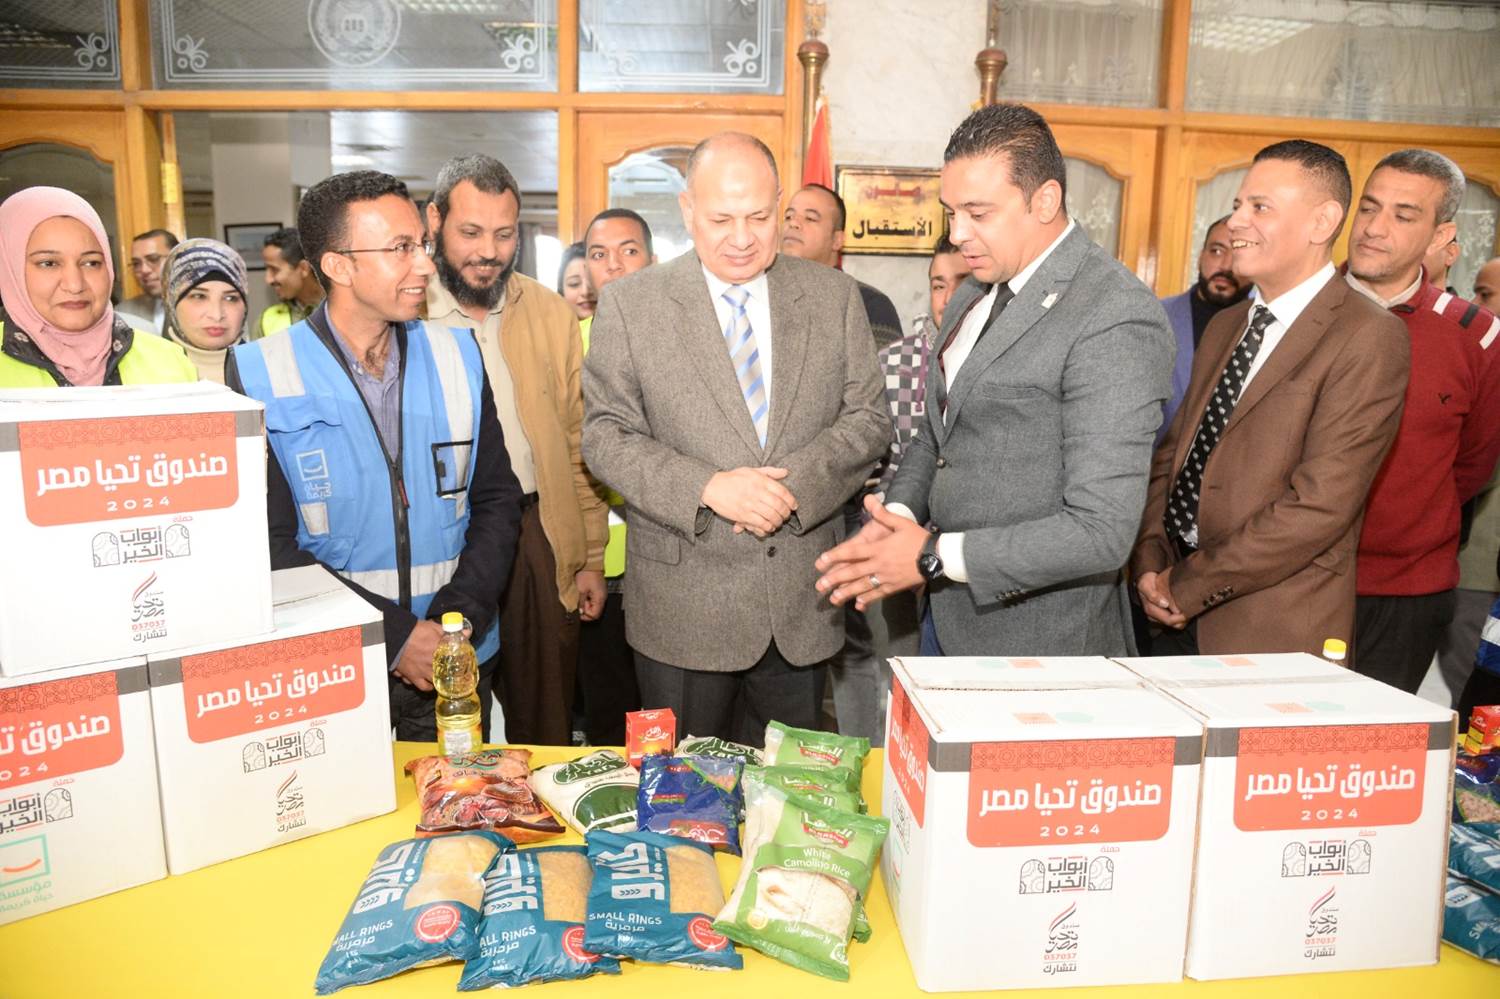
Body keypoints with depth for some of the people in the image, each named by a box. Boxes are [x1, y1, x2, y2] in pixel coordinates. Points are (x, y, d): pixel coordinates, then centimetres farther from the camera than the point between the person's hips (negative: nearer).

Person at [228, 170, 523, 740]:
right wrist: (394, 635, -17)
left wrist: (461, 616, -11)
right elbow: (269, 542, -10)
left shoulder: (456, 356, 0)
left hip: (458, 663, 3)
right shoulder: (260, 376, -9)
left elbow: (497, 497, 2)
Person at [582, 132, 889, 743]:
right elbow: (606, 437, -5)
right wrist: (706, 487, -19)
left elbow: (868, 417, 3)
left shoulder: (834, 297, 4)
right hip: (684, 611, -2)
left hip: (802, 606, 2)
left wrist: (799, 483, -15)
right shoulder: (628, 305, -2)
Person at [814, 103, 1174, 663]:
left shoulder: (1117, 321, -20)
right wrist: (897, 516, -4)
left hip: (1039, 640, -7)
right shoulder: (977, 295, 6)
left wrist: (934, 558, -20)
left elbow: (1101, 532, -23)